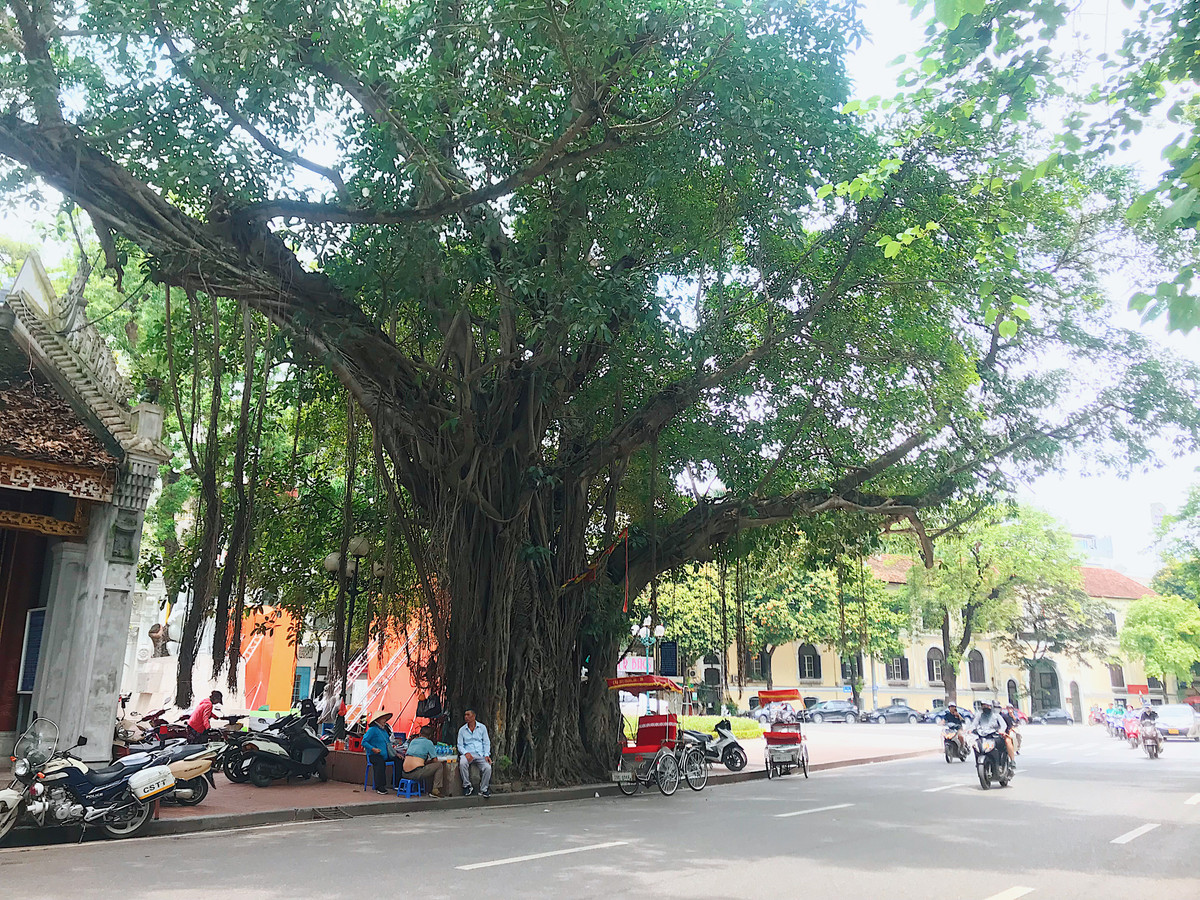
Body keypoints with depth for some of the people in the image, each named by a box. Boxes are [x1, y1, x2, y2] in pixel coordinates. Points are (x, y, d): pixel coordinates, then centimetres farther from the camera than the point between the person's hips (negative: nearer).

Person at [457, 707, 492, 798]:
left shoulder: (482, 727, 9)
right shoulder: (462, 730, 10)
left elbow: (486, 742, 9)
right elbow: (460, 745, 7)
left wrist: (486, 755, -7)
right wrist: (466, 753, -14)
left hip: (480, 754, 0)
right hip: (468, 753, 0)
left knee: (487, 767, -28)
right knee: (462, 763, -35)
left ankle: (483, 789, -6)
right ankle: (467, 786, -16)